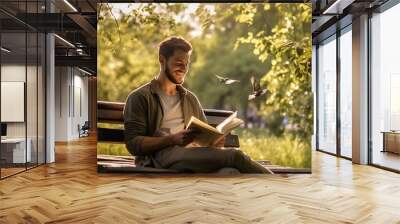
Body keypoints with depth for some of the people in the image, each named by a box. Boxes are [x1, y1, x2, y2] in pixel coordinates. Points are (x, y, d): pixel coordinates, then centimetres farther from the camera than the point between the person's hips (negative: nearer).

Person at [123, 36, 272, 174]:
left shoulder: (191, 98, 25)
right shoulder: (140, 97, 8)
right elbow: (133, 143, -2)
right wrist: (172, 139, -17)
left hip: (193, 157, 5)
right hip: (164, 158, -5)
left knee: (230, 171, -30)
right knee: (234, 156, -26)